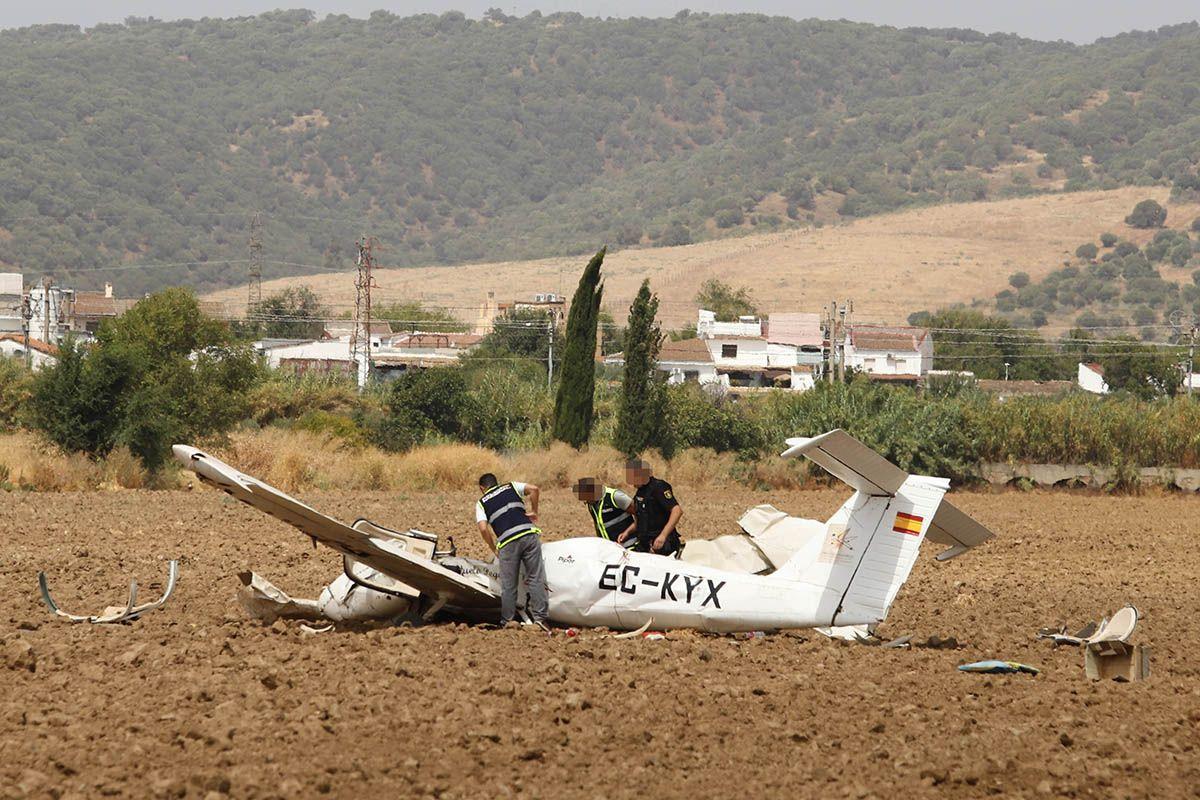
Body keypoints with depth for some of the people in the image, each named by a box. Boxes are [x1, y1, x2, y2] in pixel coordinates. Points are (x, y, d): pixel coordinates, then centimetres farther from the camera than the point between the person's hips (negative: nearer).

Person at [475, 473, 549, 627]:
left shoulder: (481, 503, 17)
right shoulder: (511, 487, 23)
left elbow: (483, 529, 2)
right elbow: (534, 489, 6)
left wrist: (494, 549, 13)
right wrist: (533, 511, 18)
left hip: (507, 542, -1)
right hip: (529, 534, 1)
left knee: (508, 586, 7)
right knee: (536, 579, 4)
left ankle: (507, 621, 8)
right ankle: (540, 617, -2)